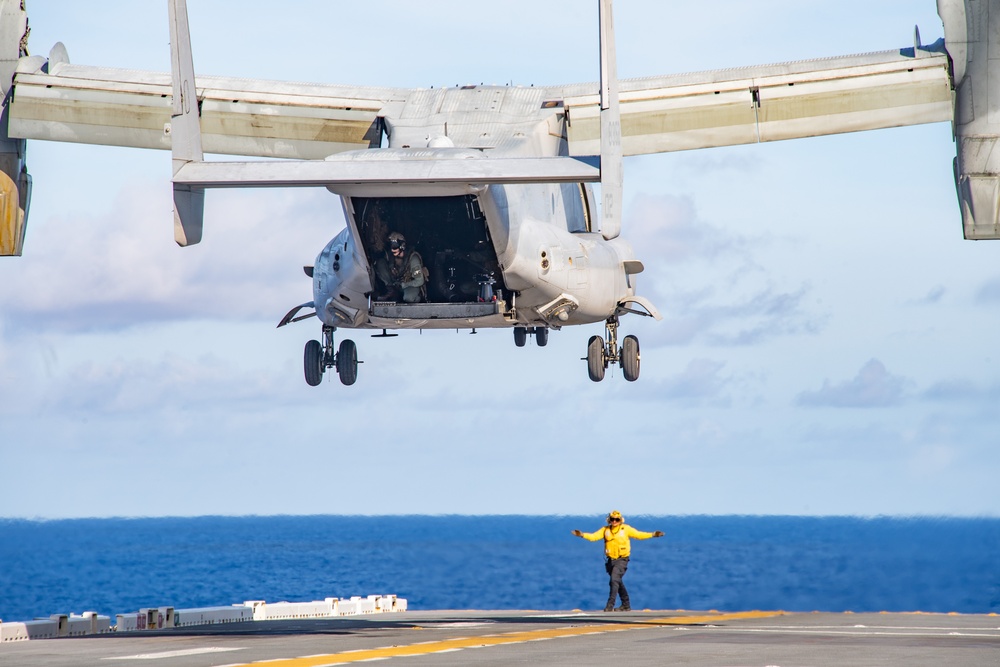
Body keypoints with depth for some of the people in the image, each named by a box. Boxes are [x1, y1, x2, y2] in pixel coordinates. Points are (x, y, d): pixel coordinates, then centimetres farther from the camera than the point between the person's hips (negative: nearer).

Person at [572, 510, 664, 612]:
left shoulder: (626, 529, -1)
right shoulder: (605, 530, 6)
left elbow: (638, 535, 1)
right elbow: (594, 536, -1)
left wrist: (652, 535, -8)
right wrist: (582, 535, -16)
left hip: (621, 560, -5)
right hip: (611, 560, 5)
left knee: (614, 579, -20)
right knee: (618, 582, 14)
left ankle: (610, 605, -22)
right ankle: (626, 605, 26)